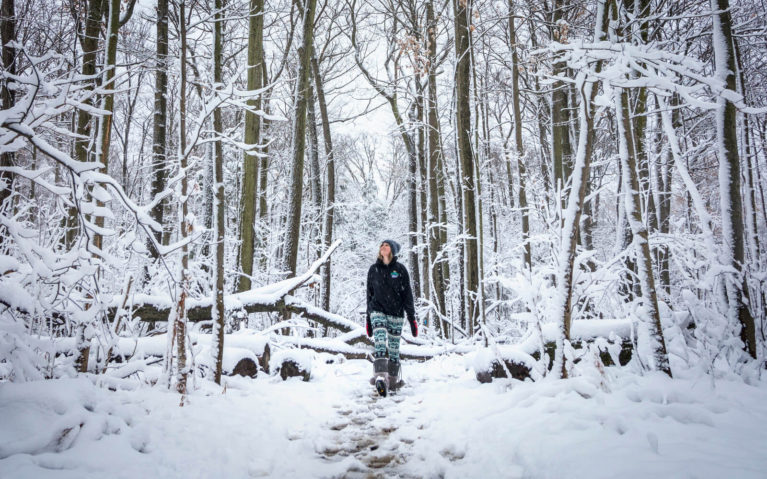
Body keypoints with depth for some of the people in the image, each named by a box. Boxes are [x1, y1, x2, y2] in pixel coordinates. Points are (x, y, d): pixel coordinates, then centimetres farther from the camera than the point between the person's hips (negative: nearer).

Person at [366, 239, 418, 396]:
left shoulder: (400, 269, 4)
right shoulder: (373, 269, 10)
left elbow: (407, 294, 3)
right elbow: (370, 294, 14)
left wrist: (411, 317, -3)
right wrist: (368, 318, 13)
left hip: (396, 313, 0)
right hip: (378, 311, 0)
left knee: (394, 348, 3)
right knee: (380, 344, -19)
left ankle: (392, 381, 14)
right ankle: (380, 378, -29)